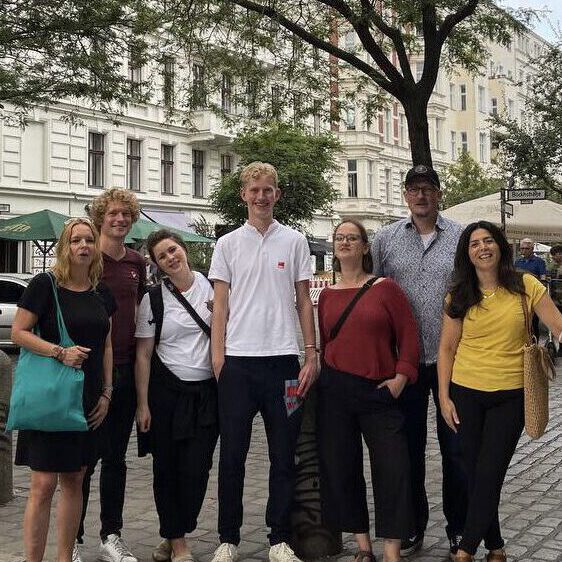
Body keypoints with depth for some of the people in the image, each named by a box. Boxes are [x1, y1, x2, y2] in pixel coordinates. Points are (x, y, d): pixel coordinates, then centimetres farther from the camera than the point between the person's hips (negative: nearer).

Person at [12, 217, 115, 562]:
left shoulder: (102, 293, 10)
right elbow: (19, 332, -9)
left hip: (89, 400, 6)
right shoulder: (45, 285, -6)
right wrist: (60, 352, -20)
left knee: (74, 481, 12)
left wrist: (106, 393, 8)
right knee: (44, 484, -6)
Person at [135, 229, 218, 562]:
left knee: (197, 469, 0)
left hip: (207, 391, 1)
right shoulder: (153, 299, -1)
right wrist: (143, 404, -4)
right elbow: (143, 354, 0)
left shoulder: (212, 286, 3)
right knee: (167, 468, 4)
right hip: (167, 390, -1)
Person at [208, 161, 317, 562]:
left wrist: (312, 355, 1)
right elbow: (220, 307, 6)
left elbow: (303, 302, 8)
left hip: (283, 359, 0)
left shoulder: (295, 241, 8)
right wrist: (218, 361, -2)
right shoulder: (228, 244, 8)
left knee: (283, 457, 6)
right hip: (237, 361, 0)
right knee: (232, 455, 5)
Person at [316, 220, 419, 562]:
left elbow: (408, 335, -2)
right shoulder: (327, 295, 9)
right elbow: (324, 342, 13)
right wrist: (324, 376, 5)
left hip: (380, 390, -3)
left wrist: (401, 376, -9)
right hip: (335, 391, 3)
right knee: (341, 467, 6)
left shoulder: (385, 288, -1)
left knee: (392, 468, -5)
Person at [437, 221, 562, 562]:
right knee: (476, 473, 9)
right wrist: (444, 396, 0)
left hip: (510, 396, -2)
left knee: (488, 475, -1)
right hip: (466, 394, 2)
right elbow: (447, 348, 4)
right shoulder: (459, 297, 1)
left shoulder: (526, 286, -4)